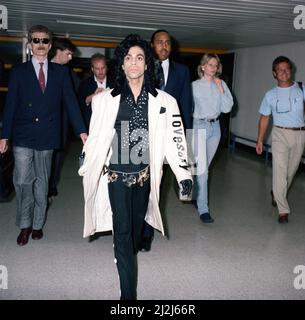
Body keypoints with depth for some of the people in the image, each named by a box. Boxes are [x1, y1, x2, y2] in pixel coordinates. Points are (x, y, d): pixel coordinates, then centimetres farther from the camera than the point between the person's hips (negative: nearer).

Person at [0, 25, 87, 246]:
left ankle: (38, 224, 24)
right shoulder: (19, 71, 4)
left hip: (46, 136, 1)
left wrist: (82, 131, -5)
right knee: (22, 181, -6)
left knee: (42, 182, 10)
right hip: (22, 136, -1)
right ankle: (25, 224, 13)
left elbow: (70, 102, 3)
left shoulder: (60, 72, 7)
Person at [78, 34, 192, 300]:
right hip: (116, 175, -1)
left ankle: (129, 254, 51)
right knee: (122, 229, -3)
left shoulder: (163, 101, -3)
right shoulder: (106, 99, -3)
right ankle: (128, 292, 6)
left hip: (145, 174, 2)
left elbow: (174, 139, -4)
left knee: (137, 222, 19)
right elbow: (95, 137, 5)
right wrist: (86, 169, 11)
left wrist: (184, 174, -10)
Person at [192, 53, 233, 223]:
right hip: (199, 126, -4)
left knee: (204, 167, 15)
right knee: (202, 169, -9)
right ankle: (203, 209, -4)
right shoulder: (194, 85, -3)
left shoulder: (221, 84, 5)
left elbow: (227, 108, -2)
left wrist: (220, 88, -9)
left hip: (215, 127, 4)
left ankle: (196, 194, 36)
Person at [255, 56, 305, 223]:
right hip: (280, 134, -1)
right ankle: (283, 210, 0)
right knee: (279, 171, -8)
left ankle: (277, 194, 39)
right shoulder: (271, 95, 4)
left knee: (291, 170, 12)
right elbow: (264, 118, 8)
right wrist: (259, 140, 6)